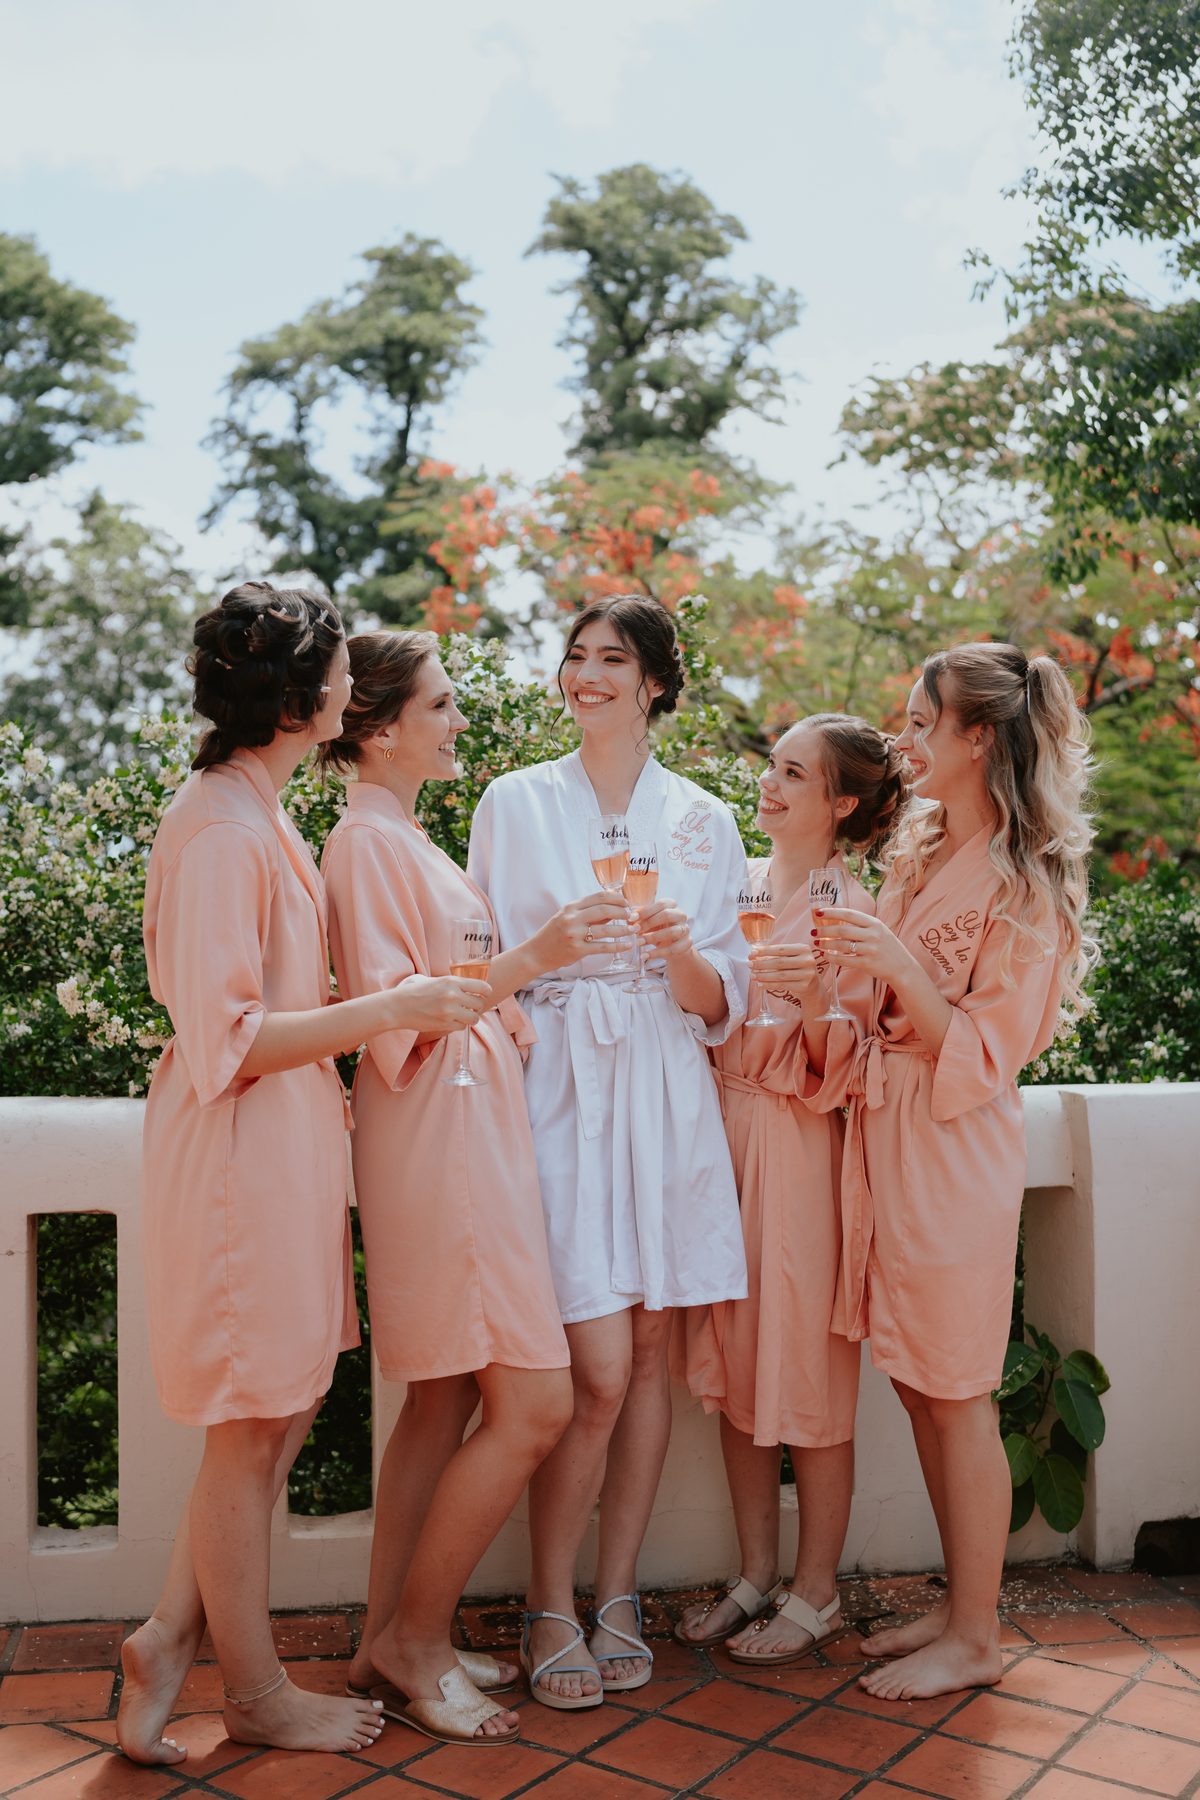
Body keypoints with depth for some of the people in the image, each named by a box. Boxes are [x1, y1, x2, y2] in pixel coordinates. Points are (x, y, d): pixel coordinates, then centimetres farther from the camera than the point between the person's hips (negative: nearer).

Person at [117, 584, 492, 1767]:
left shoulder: (252, 812, 12)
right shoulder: (219, 828, -19)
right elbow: (225, 1039, -21)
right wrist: (387, 1010, -19)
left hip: (286, 1139, 10)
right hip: (244, 1148, -10)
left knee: (283, 1411, 16)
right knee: (253, 1428, 5)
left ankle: (169, 1641, 28)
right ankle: (256, 1693, 23)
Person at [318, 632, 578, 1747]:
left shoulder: (402, 840, 18)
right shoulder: (367, 840, -12)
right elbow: (391, 1017, -18)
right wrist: (519, 962, -19)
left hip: (468, 1138, 10)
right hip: (440, 1140, -10)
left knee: (445, 1401, 13)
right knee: (533, 1404, -8)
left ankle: (387, 1643, 23)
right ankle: (415, 1644, 7)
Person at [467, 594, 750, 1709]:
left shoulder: (703, 821, 10)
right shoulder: (516, 803, 6)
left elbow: (721, 1001, 6)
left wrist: (678, 950, -13)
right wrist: (551, 950, -13)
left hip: (665, 1095, 3)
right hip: (559, 1092, -3)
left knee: (649, 1354, 6)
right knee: (599, 1372, -7)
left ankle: (616, 1595, 22)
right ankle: (549, 1607, 12)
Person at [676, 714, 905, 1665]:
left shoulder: (853, 912, -9)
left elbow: (835, 1075, -11)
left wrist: (817, 998, -28)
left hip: (799, 1154, -6)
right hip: (720, 1135, 6)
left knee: (809, 1375, 4)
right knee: (735, 1365, 13)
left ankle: (815, 1593, 21)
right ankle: (757, 1578, 28)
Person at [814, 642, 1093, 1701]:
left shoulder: (1022, 883, -13)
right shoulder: (921, 855, 11)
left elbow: (983, 1053, -14)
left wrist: (897, 968, -24)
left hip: (955, 1152, -8)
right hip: (886, 1137, 8)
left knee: (957, 1398, 2)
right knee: (920, 1387, 14)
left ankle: (976, 1639, 18)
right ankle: (961, 1606, 28)